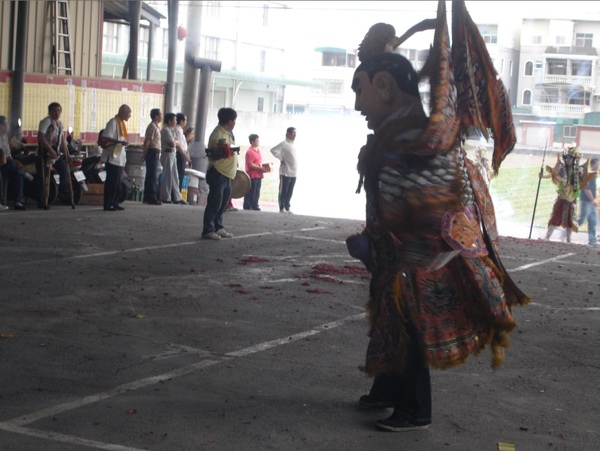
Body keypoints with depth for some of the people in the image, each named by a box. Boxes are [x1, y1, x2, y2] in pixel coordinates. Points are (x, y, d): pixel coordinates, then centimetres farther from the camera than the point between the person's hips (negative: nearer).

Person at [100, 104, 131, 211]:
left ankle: (114, 203, 18)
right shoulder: (113, 122, -13)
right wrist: (120, 141, -26)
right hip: (112, 158, -9)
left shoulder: (122, 123, 16)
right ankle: (107, 205, -4)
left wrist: (125, 143, 9)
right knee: (111, 182, -7)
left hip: (120, 158, 9)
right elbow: (105, 138, -21)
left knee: (118, 182, 11)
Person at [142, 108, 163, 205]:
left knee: (150, 176, 14)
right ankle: (152, 198, -8)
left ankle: (147, 197, 20)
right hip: (153, 152, -10)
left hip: (154, 153, 10)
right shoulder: (152, 126, -13)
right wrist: (144, 154, -17)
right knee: (153, 176, -8)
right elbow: (147, 141, -17)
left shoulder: (155, 126, 18)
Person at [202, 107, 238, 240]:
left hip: (227, 174, 10)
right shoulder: (218, 134, -15)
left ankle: (218, 228, 22)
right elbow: (212, 154, -18)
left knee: (223, 203, 14)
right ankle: (208, 230, -6)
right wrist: (222, 152, -34)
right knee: (214, 203, -9)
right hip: (218, 174, -10)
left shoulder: (228, 133, 15)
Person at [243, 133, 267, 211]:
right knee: (250, 193, -4)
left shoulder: (258, 150, 15)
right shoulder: (250, 152, -13)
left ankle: (255, 206, 19)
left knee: (257, 193, 12)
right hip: (252, 176, -9)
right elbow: (250, 165, -18)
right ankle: (247, 207, 1)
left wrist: (264, 167, 5)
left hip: (258, 175, 9)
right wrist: (260, 168, -19)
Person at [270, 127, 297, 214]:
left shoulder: (293, 145, 16)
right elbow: (273, 150, -18)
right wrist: (281, 159, -12)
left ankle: (287, 207, 16)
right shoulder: (284, 143, -8)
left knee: (290, 192, 10)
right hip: (286, 172, -8)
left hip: (293, 173, 8)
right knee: (283, 191, -2)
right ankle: (282, 208, 1)